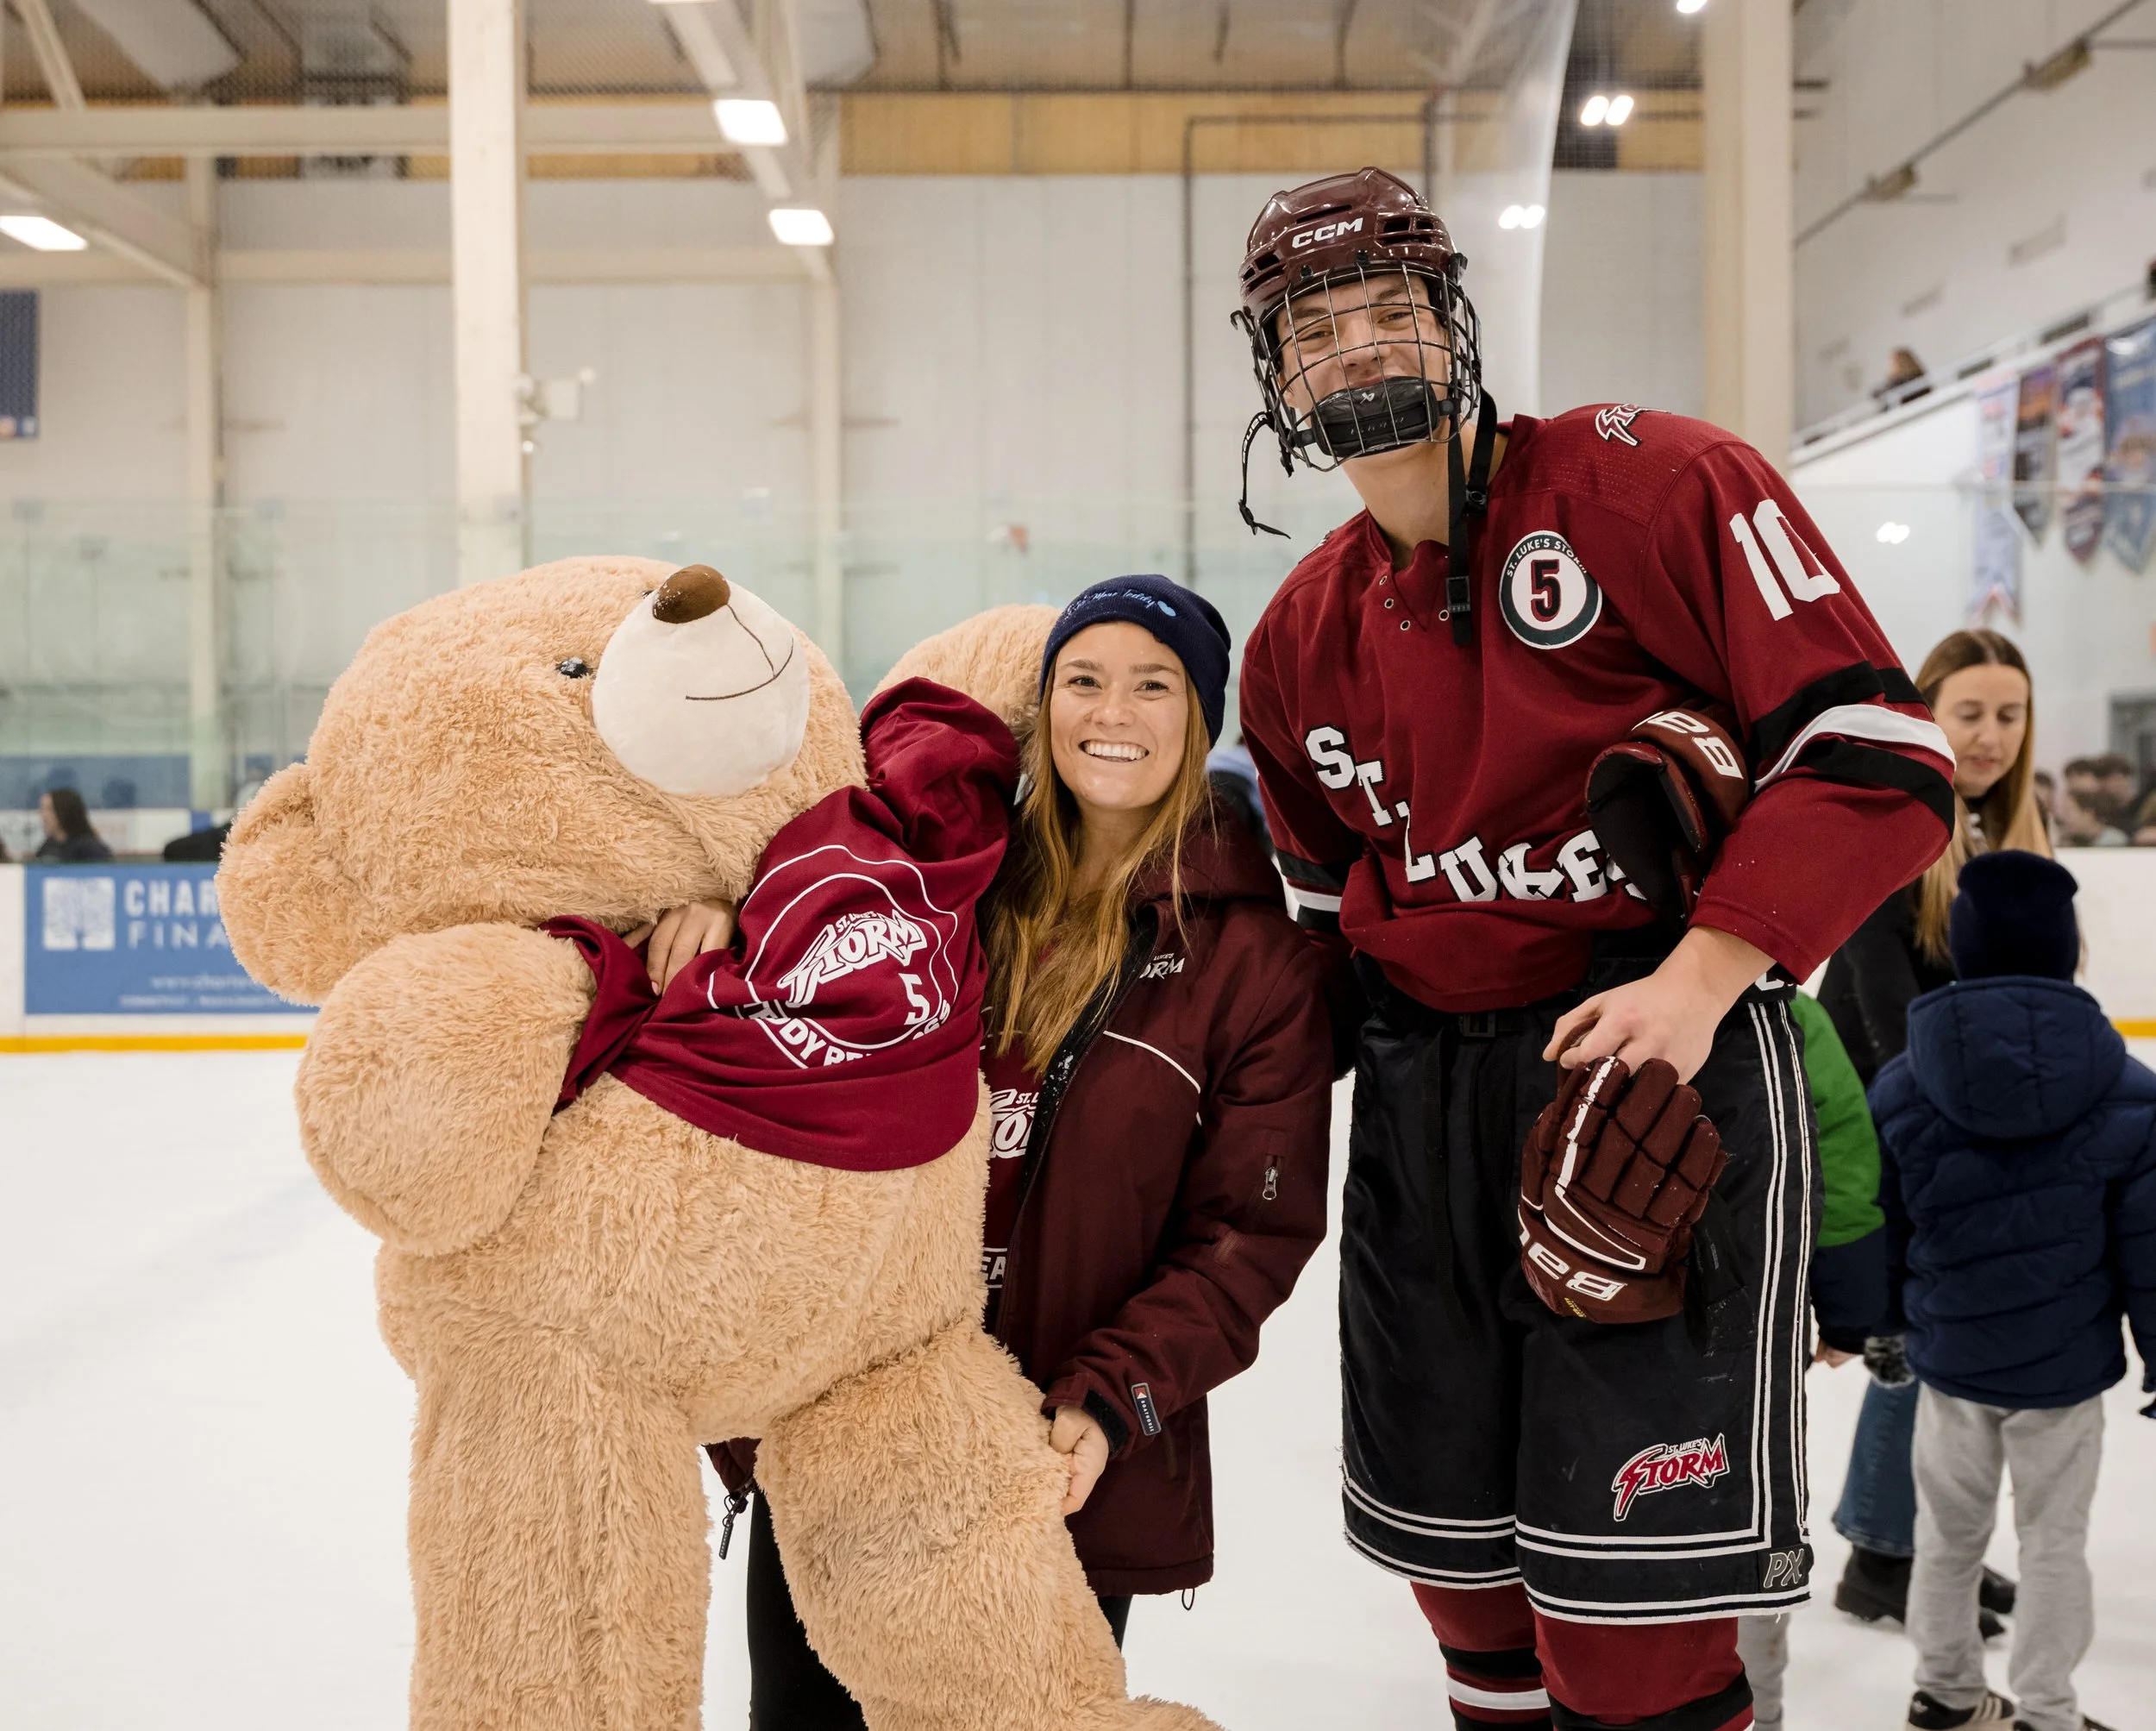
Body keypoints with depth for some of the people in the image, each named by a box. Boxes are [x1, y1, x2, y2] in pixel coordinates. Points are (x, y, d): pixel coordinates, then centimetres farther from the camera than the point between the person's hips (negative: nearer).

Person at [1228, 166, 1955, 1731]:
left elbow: (1877, 750, -13)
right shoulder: (1300, 637, 12)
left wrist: (1697, 982, -21)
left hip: (1668, 1056, -6)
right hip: (1423, 1095, 6)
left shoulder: (1649, 486, -7)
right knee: (1456, 1548, 15)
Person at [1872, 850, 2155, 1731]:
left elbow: (1878, 1230, -2)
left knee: (1949, 1531, 19)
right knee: (2054, 1541, 13)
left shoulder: (1900, 1089, -11)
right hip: (2068, 1364, -1)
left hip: (1950, 1358, 2)